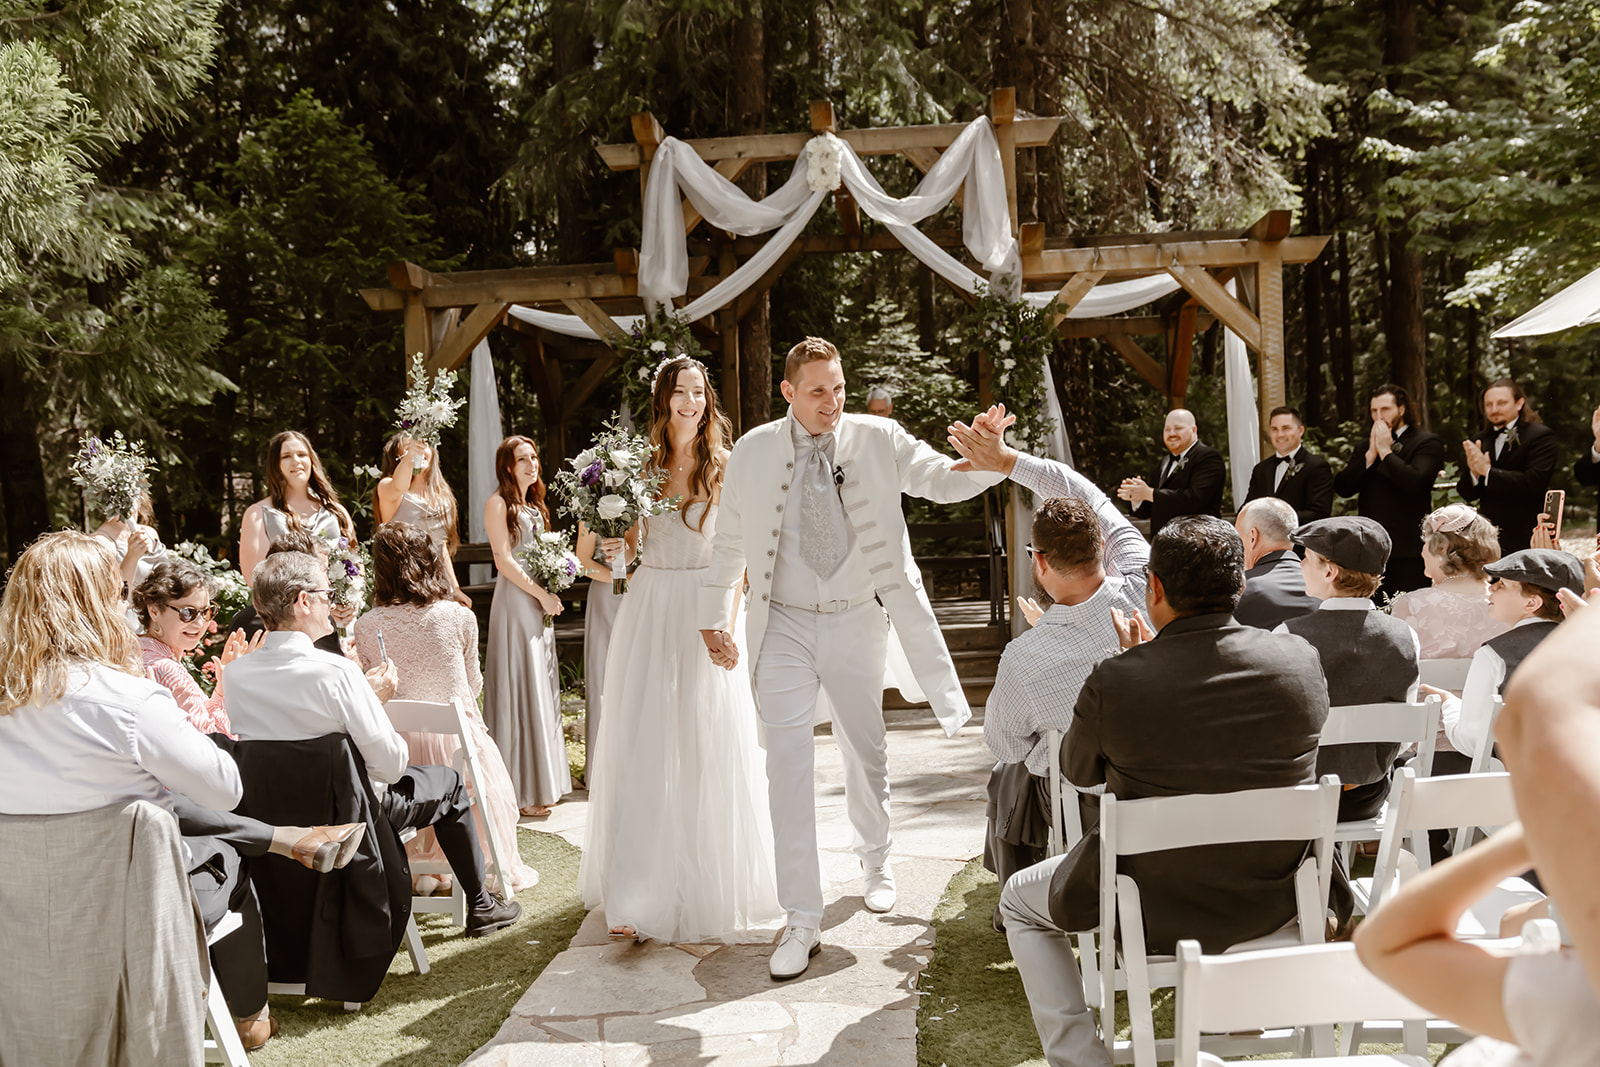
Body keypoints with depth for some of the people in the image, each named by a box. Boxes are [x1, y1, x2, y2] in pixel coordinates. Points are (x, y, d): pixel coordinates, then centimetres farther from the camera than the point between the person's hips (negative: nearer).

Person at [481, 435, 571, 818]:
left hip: (540, 603, 8)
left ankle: (541, 782, 18)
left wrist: (551, 592, 7)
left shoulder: (534, 505, 17)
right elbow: (503, 560, -14)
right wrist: (542, 594, -14)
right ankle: (522, 790, -1)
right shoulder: (498, 503, -7)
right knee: (519, 687, -6)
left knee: (541, 685, 10)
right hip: (515, 601, -8)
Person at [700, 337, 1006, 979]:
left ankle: (875, 859, 46)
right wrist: (713, 618, 8)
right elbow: (729, 541, 7)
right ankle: (802, 921, -1)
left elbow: (941, 479, -14)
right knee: (788, 764, -8)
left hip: (856, 620, 1)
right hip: (784, 625, 0)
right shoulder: (752, 453, -2)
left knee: (865, 751, 16)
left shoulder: (877, 441, -5)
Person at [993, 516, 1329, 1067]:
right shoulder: (1301, 661, -13)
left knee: (1019, 902, 22)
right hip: (1275, 899, 4)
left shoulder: (1115, 681, -23)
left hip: (1160, 909, -4)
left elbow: (1078, 771, -2)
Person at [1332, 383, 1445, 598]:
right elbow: (1342, 487, 4)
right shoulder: (1365, 445, 17)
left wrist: (1385, 451, -10)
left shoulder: (1427, 442, 0)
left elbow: (1415, 482, -19)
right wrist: (1371, 454, -4)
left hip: (1407, 550, -5)